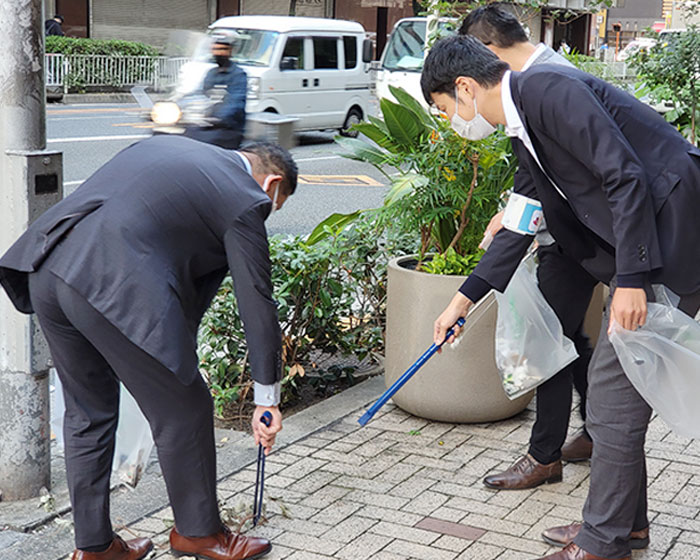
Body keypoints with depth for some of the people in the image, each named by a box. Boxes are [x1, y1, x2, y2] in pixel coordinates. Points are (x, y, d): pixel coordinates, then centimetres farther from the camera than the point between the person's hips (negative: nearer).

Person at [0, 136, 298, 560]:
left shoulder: (167, 145, 27)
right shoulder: (246, 201, 6)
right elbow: (258, 306, 8)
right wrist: (268, 400, 16)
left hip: (45, 264, 8)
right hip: (115, 286, -8)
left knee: (88, 412, 22)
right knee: (184, 411, 12)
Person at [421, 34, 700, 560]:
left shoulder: (549, 88, -16)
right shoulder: (524, 131, 15)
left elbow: (625, 176, -22)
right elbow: (521, 223, 23)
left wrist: (630, 279, -22)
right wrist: (465, 298, 26)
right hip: (637, 248, 10)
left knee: (614, 387, -4)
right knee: (615, 384, 16)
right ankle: (626, 517, 30)